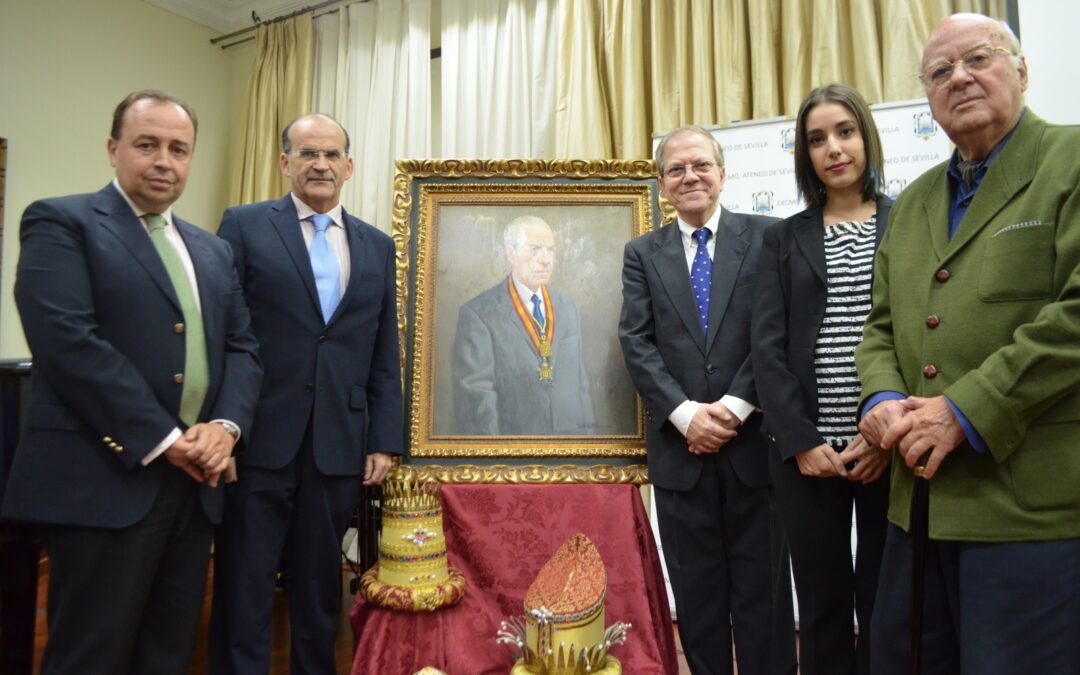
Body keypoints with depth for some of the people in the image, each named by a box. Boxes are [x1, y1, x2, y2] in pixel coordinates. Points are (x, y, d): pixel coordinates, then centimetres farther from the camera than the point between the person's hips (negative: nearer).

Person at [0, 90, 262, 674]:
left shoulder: (212, 249, 17)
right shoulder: (61, 222, -2)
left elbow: (241, 346, 12)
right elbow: (67, 340, -15)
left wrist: (226, 424, -7)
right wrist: (161, 440, -16)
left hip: (193, 481, 6)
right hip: (104, 479, -6)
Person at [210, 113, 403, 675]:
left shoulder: (377, 245, 11)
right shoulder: (245, 225, 2)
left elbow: (385, 355, 9)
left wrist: (384, 441, 4)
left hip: (339, 447, 3)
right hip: (260, 441, -2)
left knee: (320, 587, 14)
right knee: (245, 589, 8)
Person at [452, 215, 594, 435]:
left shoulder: (568, 309, 7)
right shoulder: (477, 314, -11)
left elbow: (579, 382, 10)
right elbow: (475, 396, -14)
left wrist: (586, 431, 6)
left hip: (571, 433, 5)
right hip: (513, 433, -5)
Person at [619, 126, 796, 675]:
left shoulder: (767, 237, 4)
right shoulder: (642, 253, 9)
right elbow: (637, 343, -1)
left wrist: (734, 407, -14)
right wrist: (686, 414, -12)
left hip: (753, 441, -1)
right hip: (680, 448, 2)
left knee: (762, 589, 9)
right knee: (696, 593, 12)